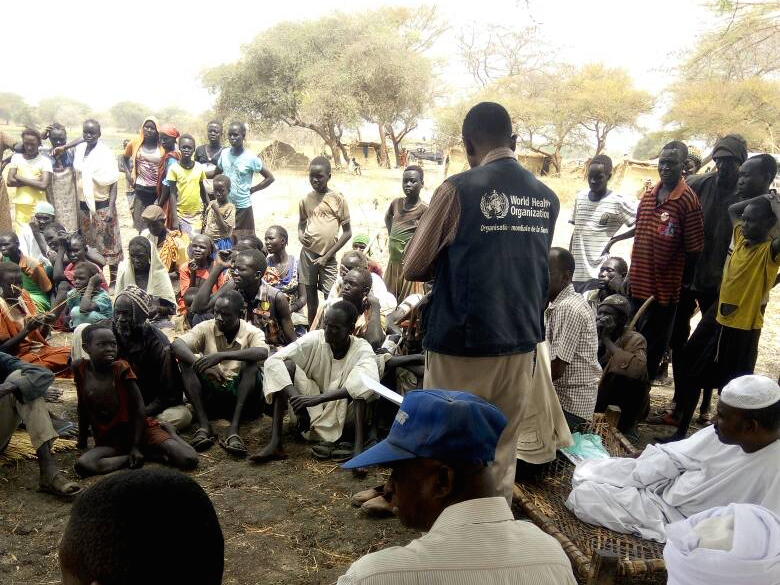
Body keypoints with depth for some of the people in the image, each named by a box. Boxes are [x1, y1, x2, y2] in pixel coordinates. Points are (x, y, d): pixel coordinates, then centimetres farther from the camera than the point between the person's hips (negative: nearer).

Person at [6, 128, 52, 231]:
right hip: (20, 206, 3)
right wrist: (34, 181, -11)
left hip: (38, 206, -3)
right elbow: (10, 181, -3)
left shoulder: (45, 161, -3)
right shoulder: (16, 157, 6)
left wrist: (20, 178, -8)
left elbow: (44, 185, -15)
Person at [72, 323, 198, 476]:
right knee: (82, 465, -31)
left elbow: (138, 407, -10)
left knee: (189, 460, -21)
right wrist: (82, 437, 17)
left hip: (140, 430, -2)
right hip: (109, 440, 3)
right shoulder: (80, 369, -4)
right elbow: (83, 407, 9)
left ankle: (168, 430, 11)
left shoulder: (121, 368, -11)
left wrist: (136, 445, -14)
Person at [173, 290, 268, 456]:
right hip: (210, 396, 2)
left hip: (242, 397, -2)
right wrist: (202, 365, -34)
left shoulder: (252, 332, -6)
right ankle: (204, 424, -25)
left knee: (252, 363, -27)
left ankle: (234, 429, -36)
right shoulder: (206, 328, 0)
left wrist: (222, 355, -40)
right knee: (186, 359, -16)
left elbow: (263, 352, -29)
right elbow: (177, 344, -16)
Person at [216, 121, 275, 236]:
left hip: (243, 207, -4)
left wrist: (251, 190, -7)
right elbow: (217, 173, 17)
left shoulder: (251, 158, -12)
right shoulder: (224, 153, 1)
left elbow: (270, 178, -7)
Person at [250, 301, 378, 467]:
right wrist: (296, 400, -38)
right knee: (286, 365, -21)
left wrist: (319, 398, -46)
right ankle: (275, 442, -29)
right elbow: (273, 361, -25)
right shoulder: (314, 339, -12)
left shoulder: (362, 349, -15)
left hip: (342, 413, -1)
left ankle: (359, 448, -37)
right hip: (309, 410, 2)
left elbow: (369, 381, -38)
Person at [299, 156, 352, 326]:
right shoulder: (306, 199, 5)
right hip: (308, 254, 3)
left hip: (328, 257, -3)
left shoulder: (338, 198, -5)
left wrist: (327, 256, -8)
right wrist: (300, 236, -5)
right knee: (310, 296, 12)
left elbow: (347, 232, -4)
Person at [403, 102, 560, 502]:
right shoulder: (547, 197, 4)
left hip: (463, 341, -4)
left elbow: (414, 267, -3)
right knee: (502, 451, 15)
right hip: (521, 340, 5)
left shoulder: (459, 189, -11)